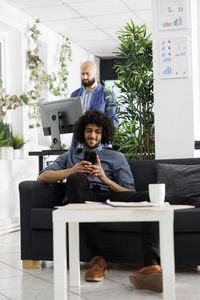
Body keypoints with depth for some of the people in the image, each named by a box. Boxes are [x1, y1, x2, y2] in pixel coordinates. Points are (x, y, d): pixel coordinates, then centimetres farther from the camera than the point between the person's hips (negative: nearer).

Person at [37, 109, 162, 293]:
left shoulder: (116, 157, 29)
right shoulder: (70, 156, 33)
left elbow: (130, 194, 14)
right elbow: (42, 177, 16)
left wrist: (104, 178, -4)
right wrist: (72, 171, -2)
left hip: (112, 198, 0)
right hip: (83, 200, 0)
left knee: (150, 197, -28)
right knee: (75, 178, -35)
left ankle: (151, 265, -50)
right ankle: (97, 257, -38)